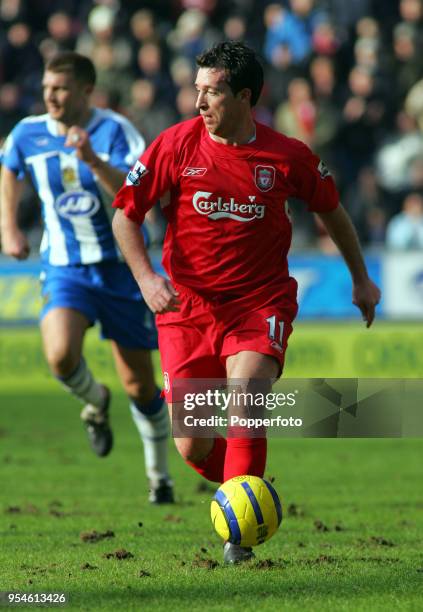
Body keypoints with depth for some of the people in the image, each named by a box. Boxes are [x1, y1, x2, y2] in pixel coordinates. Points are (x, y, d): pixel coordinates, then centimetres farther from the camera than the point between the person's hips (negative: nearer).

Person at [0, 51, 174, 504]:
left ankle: (159, 475, 24)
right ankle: (95, 402, 9)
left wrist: (93, 161, -39)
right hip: (64, 269, 2)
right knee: (60, 357, -26)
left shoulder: (115, 131, -12)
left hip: (119, 266, -2)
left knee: (139, 385, 2)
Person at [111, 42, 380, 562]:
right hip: (187, 304, 1)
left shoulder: (287, 156, -4)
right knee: (192, 448, -4)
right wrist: (146, 278, -13)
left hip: (260, 302, -1)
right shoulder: (177, 144, -5)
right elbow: (125, 213, 2)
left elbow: (330, 210, 15)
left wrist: (361, 279, 22)